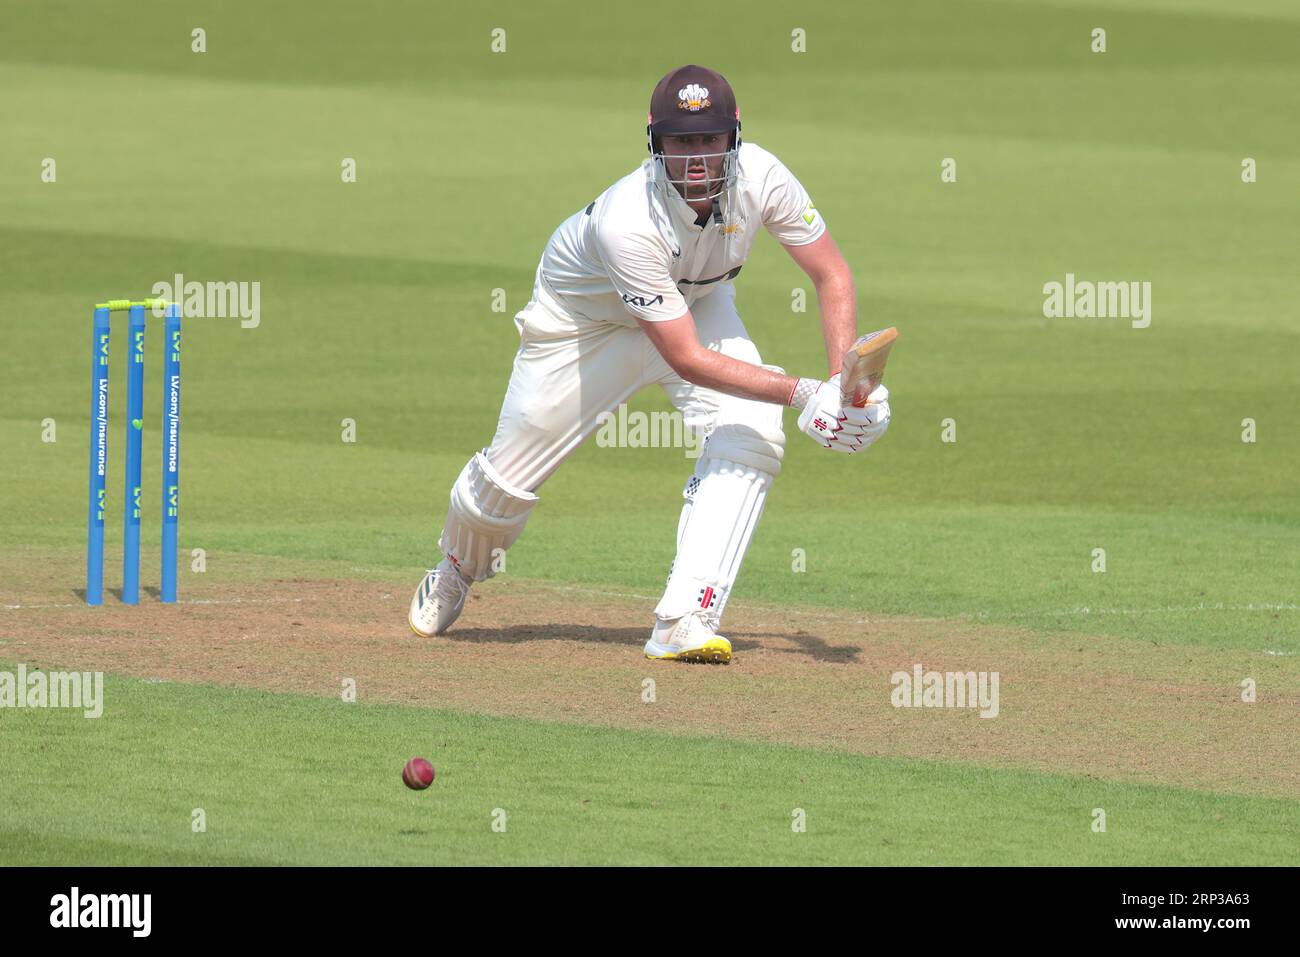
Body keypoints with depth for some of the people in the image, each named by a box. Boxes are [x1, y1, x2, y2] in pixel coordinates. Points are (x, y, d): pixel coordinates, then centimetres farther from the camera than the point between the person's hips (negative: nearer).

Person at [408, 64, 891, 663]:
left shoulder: (759, 176, -30)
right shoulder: (629, 223, -42)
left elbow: (831, 273, -17)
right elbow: (686, 359, -39)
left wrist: (842, 383, -31)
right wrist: (804, 395, -43)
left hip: (696, 300, 4)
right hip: (585, 314, -4)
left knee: (753, 435, -22)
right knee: (511, 473, 5)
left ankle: (685, 620, -22)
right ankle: (460, 566, 41)